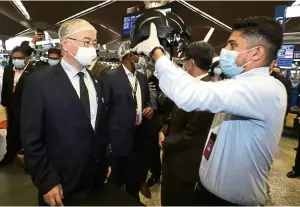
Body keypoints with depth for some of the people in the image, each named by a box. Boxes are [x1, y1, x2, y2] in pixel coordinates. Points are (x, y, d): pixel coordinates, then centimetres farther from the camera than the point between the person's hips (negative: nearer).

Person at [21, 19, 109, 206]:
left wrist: (105, 162, 10)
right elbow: (32, 138, -12)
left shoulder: (97, 82, 5)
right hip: (62, 184, -5)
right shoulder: (39, 82, -12)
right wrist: (46, 182, -12)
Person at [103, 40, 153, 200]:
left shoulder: (142, 78, 8)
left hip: (138, 135, 6)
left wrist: (149, 108, -2)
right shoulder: (110, 76, -11)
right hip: (118, 137, -5)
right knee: (116, 179, 14)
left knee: (135, 177, 21)